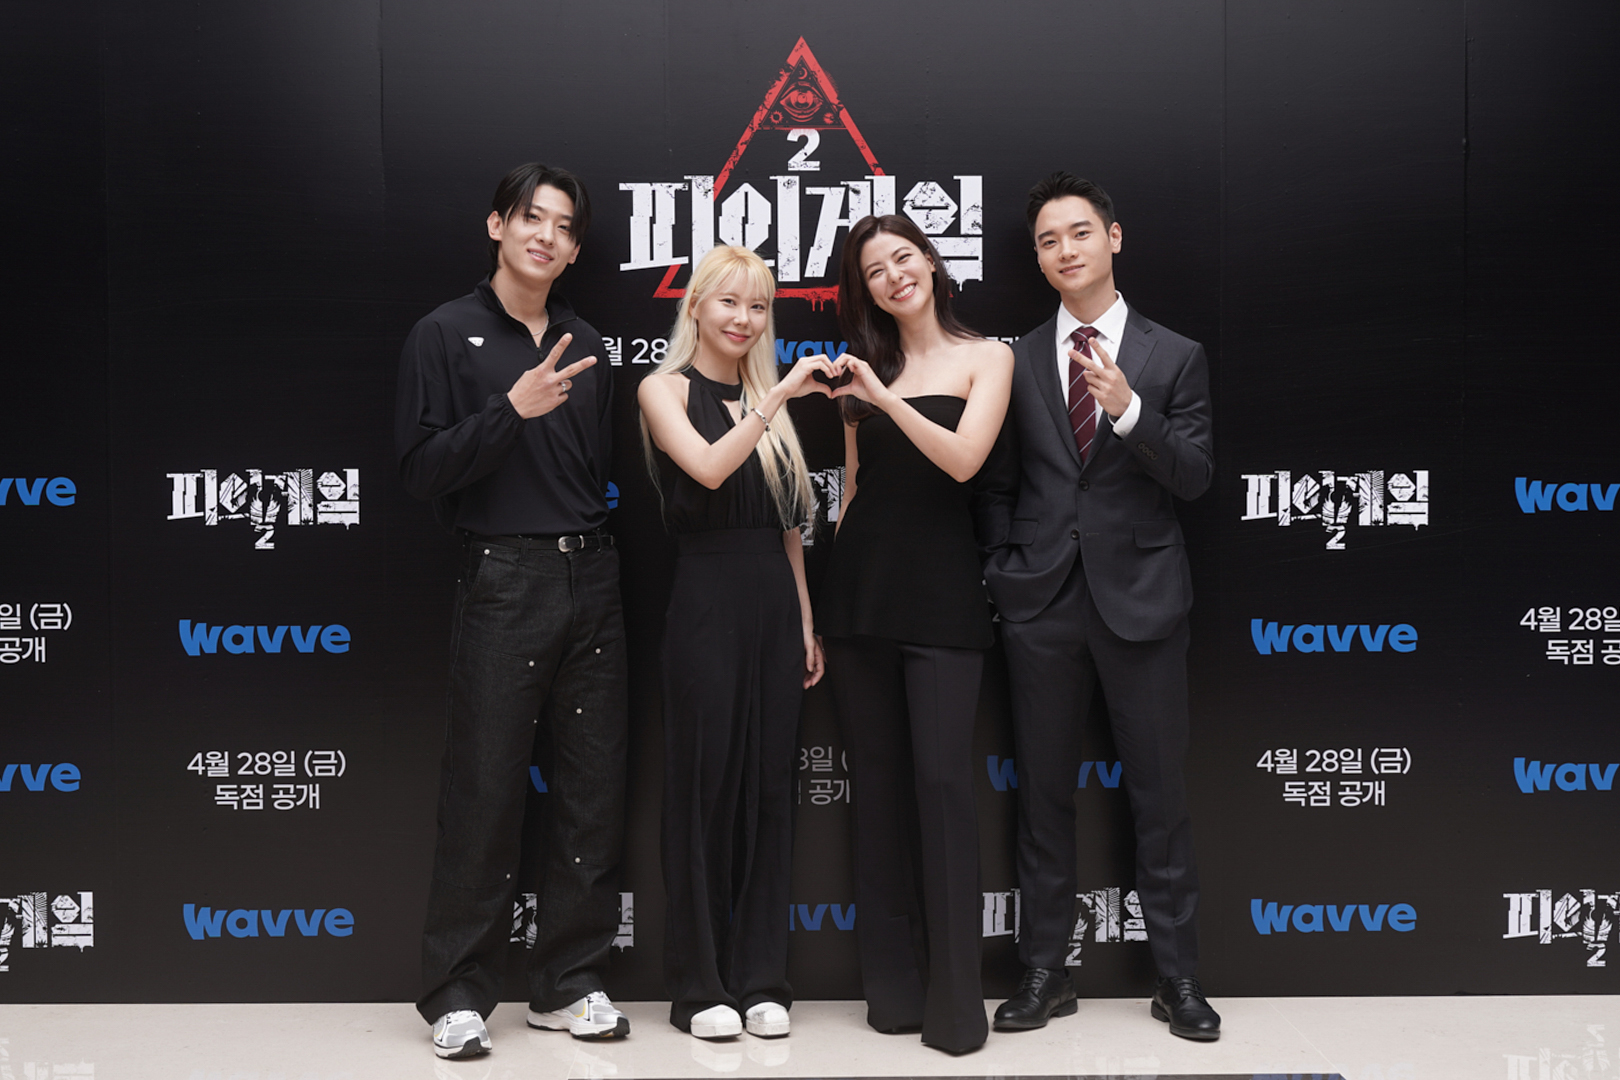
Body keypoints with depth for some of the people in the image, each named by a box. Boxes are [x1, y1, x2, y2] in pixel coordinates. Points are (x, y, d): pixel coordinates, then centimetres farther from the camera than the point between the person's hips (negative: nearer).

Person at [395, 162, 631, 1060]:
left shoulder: (584, 345, 14)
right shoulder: (446, 336, 0)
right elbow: (419, 469, -9)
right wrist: (512, 408, -20)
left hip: (590, 577, 5)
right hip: (502, 581, -5)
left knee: (593, 790, 7)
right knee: (484, 792, -1)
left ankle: (568, 983, 19)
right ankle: (457, 994, 13)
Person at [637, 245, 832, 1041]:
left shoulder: (765, 398, 15)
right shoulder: (665, 388, 0)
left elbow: (788, 521, 16)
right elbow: (709, 468, -19)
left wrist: (805, 619, 12)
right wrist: (777, 398, -24)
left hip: (774, 602, 5)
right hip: (707, 599, -5)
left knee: (769, 784, 6)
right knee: (705, 783, 0)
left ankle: (761, 976, 16)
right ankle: (700, 983, 10)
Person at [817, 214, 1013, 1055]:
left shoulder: (985, 357, 4)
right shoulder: (863, 371, 13)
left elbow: (963, 459, -11)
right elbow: (853, 485, 15)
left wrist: (884, 395, -18)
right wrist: (827, 597, 11)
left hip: (942, 591, -3)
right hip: (861, 587, 4)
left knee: (941, 778, -9)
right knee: (878, 780, 6)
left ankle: (955, 999, 0)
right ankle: (891, 986, 16)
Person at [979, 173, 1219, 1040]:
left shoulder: (1174, 357, 3)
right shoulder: (1016, 360, 7)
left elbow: (1195, 477, -5)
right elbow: (998, 484, 11)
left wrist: (1128, 408, -19)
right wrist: (1004, 571, 2)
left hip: (1139, 597, -1)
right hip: (1041, 603, 2)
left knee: (1159, 791, 4)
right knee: (1043, 791, 9)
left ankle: (1176, 974, 16)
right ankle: (1044, 971, 20)